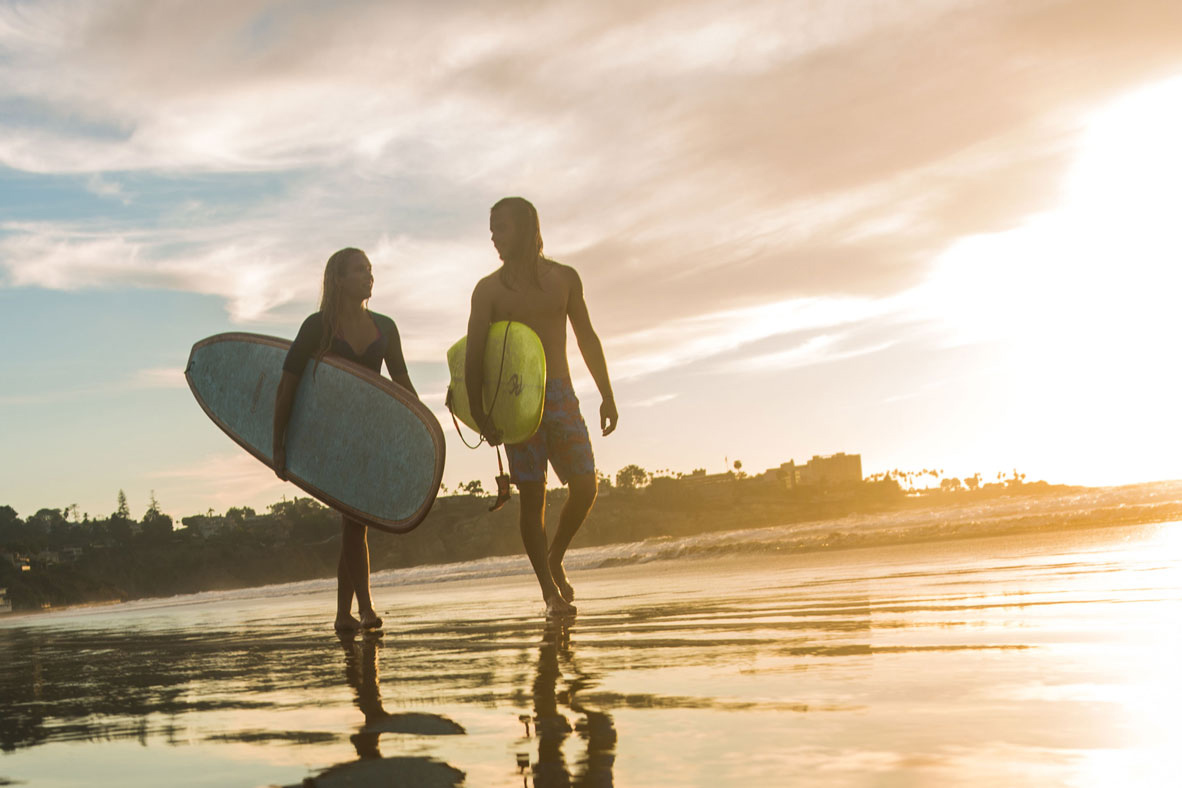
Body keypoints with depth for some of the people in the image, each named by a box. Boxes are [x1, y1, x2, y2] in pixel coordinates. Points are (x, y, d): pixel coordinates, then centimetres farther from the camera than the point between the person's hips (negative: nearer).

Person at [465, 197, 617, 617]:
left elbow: (587, 338, 14)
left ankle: (554, 559, 18)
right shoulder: (489, 289, 1)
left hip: (560, 393, 2)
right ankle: (551, 592, 3)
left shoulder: (563, 278, 8)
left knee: (585, 487, -8)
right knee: (532, 497, -4)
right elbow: (474, 354, -3)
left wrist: (607, 395, 11)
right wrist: (478, 410, -14)